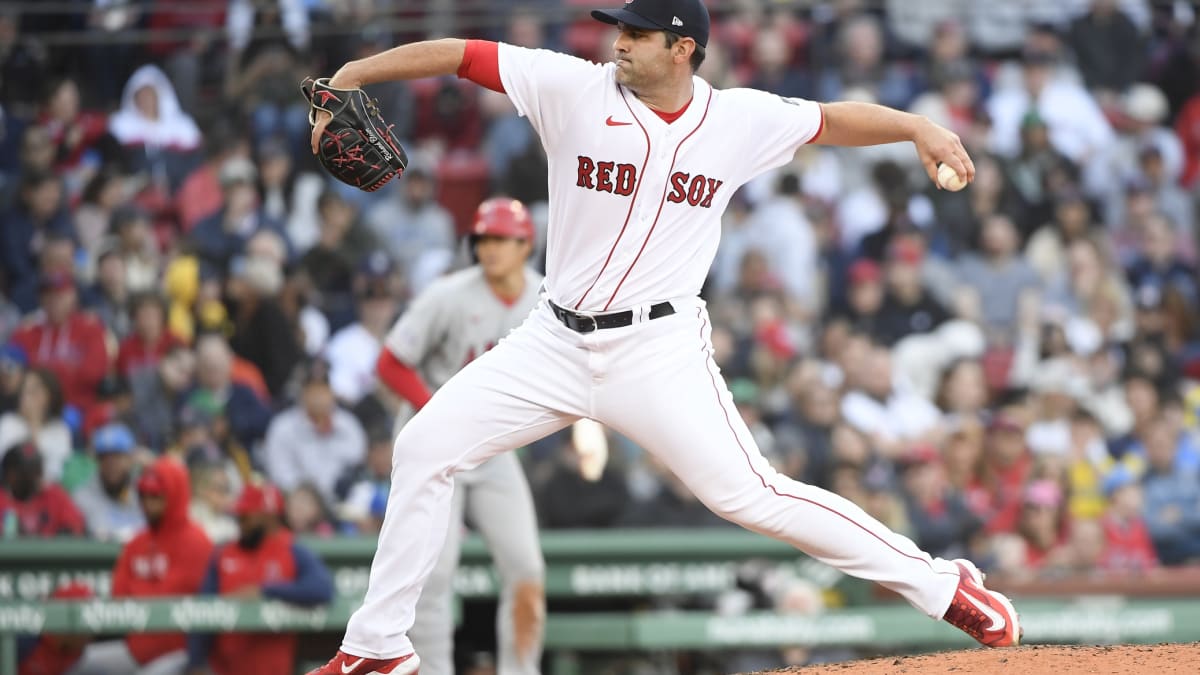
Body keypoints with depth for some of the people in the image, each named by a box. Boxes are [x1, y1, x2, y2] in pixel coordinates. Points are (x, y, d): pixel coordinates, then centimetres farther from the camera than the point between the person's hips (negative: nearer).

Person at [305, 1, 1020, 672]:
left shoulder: (740, 119, -2)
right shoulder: (576, 89, -5)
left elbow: (833, 121, 8)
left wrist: (919, 127, -8)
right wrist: (348, 77, -14)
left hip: (659, 352, -3)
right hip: (557, 341, 3)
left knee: (750, 494, -12)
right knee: (426, 446, -3)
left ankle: (941, 584, -1)